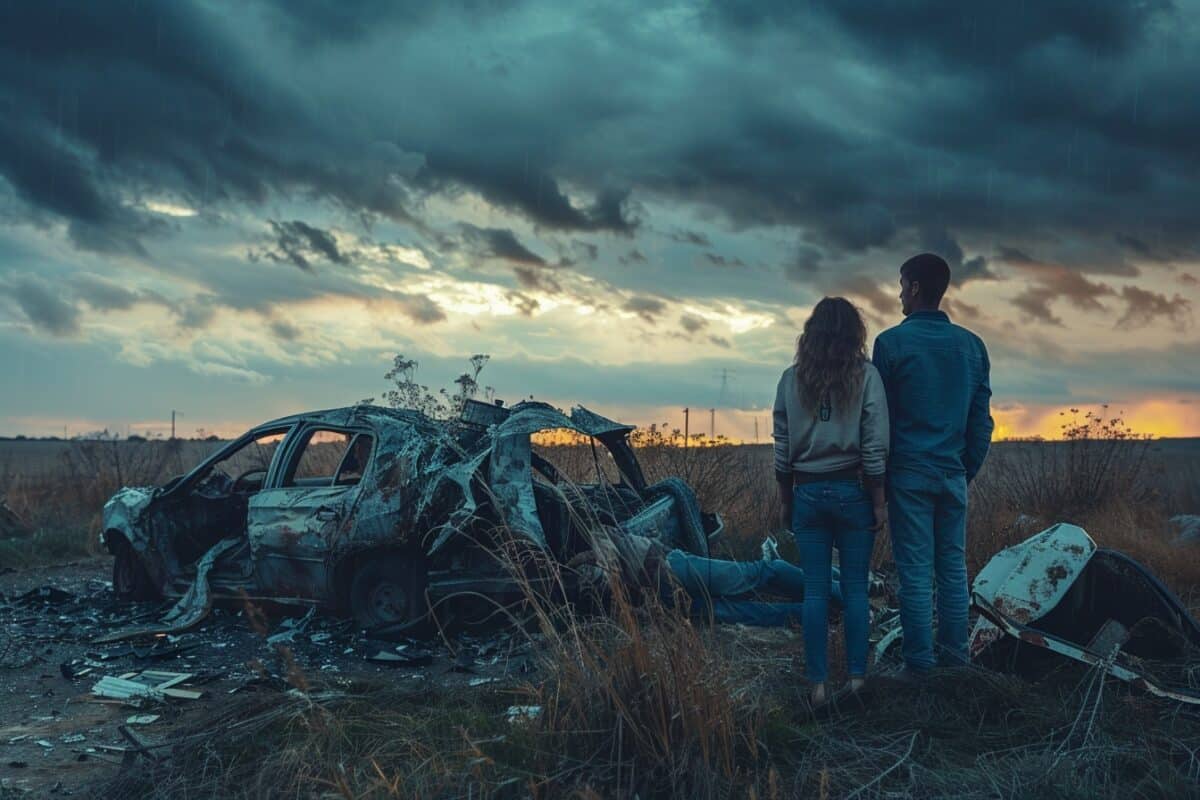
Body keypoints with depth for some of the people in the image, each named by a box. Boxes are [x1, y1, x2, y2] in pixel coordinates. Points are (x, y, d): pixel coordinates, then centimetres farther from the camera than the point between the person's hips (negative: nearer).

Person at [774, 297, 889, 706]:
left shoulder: (791, 379, 2)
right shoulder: (865, 376, -4)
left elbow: (782, 446, 4)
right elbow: (875, 447, -6)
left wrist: (785, 500, 13)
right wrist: (879, 502, 1)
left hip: (807, 492, 1)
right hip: (852, 489, -1)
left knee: (815, 590, 6)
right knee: (855, 588, 7)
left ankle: (818, 684, 8)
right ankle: (857, 679, 10)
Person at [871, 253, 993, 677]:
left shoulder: (892, 342, -7)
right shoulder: (972, 345, 8)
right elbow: (982, 419, 9)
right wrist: (969, 468, 17)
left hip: (908, 473, -4)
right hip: (953, 474, 5)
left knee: (915, 571, -1)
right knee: (953, 567, 11)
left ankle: (920, 666, 3)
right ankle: (955, 658, 16)